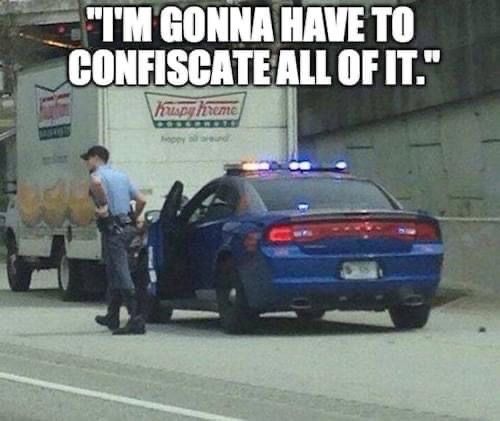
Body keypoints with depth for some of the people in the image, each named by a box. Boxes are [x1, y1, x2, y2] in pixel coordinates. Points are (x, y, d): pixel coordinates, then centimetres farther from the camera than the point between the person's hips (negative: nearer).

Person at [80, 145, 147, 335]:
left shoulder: (99, 174, -6)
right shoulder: (122, 176, 18)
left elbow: (96, 182, -33)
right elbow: (141, 200, 15)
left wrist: (103, 204, -23)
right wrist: (133, 220, 25)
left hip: (112, 229, -9)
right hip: (127, 227, 9)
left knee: (121, 275, -11)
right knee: (114, 273, 20)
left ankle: (136, 319, -19)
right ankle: (112, 317, 30)